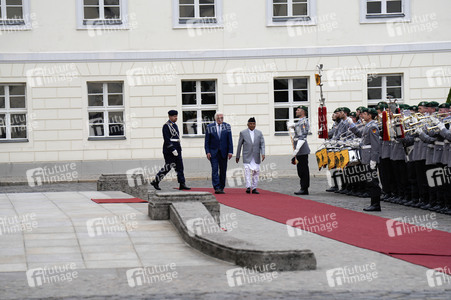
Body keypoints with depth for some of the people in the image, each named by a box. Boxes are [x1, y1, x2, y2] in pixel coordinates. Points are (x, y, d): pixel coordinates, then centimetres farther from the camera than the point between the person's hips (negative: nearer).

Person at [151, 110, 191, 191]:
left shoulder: (175, 125, 16)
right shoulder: (166, 126, -12)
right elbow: (166, 139, -19)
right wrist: (173, 150, -23)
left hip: (177, 150, 9)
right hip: (169, 151, -9)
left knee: (179, 167, 4)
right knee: (167, 167, -4)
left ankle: (182, 184, 4)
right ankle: (156, 181, 8)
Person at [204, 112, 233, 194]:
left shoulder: (227, 126, 4)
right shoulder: (210, 127, 1)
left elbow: (230, 140, 3)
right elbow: (207, 141, 2)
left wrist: (230, 151, -5)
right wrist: (207, 152, -7)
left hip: (223, 152, 2)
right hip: (213, 152, -2)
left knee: (223, 170, 5)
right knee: (215, 169, -10)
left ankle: (221, 188, 14)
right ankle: (216, 188, -15)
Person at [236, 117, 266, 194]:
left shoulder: (259, 133, 9)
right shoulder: (243, 133, 4)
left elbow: (262, 144, 3)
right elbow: (239, 145, 8)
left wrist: (263, 153, -12)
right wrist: (237, 156, 9)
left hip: (256, 157, 2)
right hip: (247, 157, -2)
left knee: (256, 172, 2)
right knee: (247, 171, -14)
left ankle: (254, 188, 8)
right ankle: (248, 187, -18)